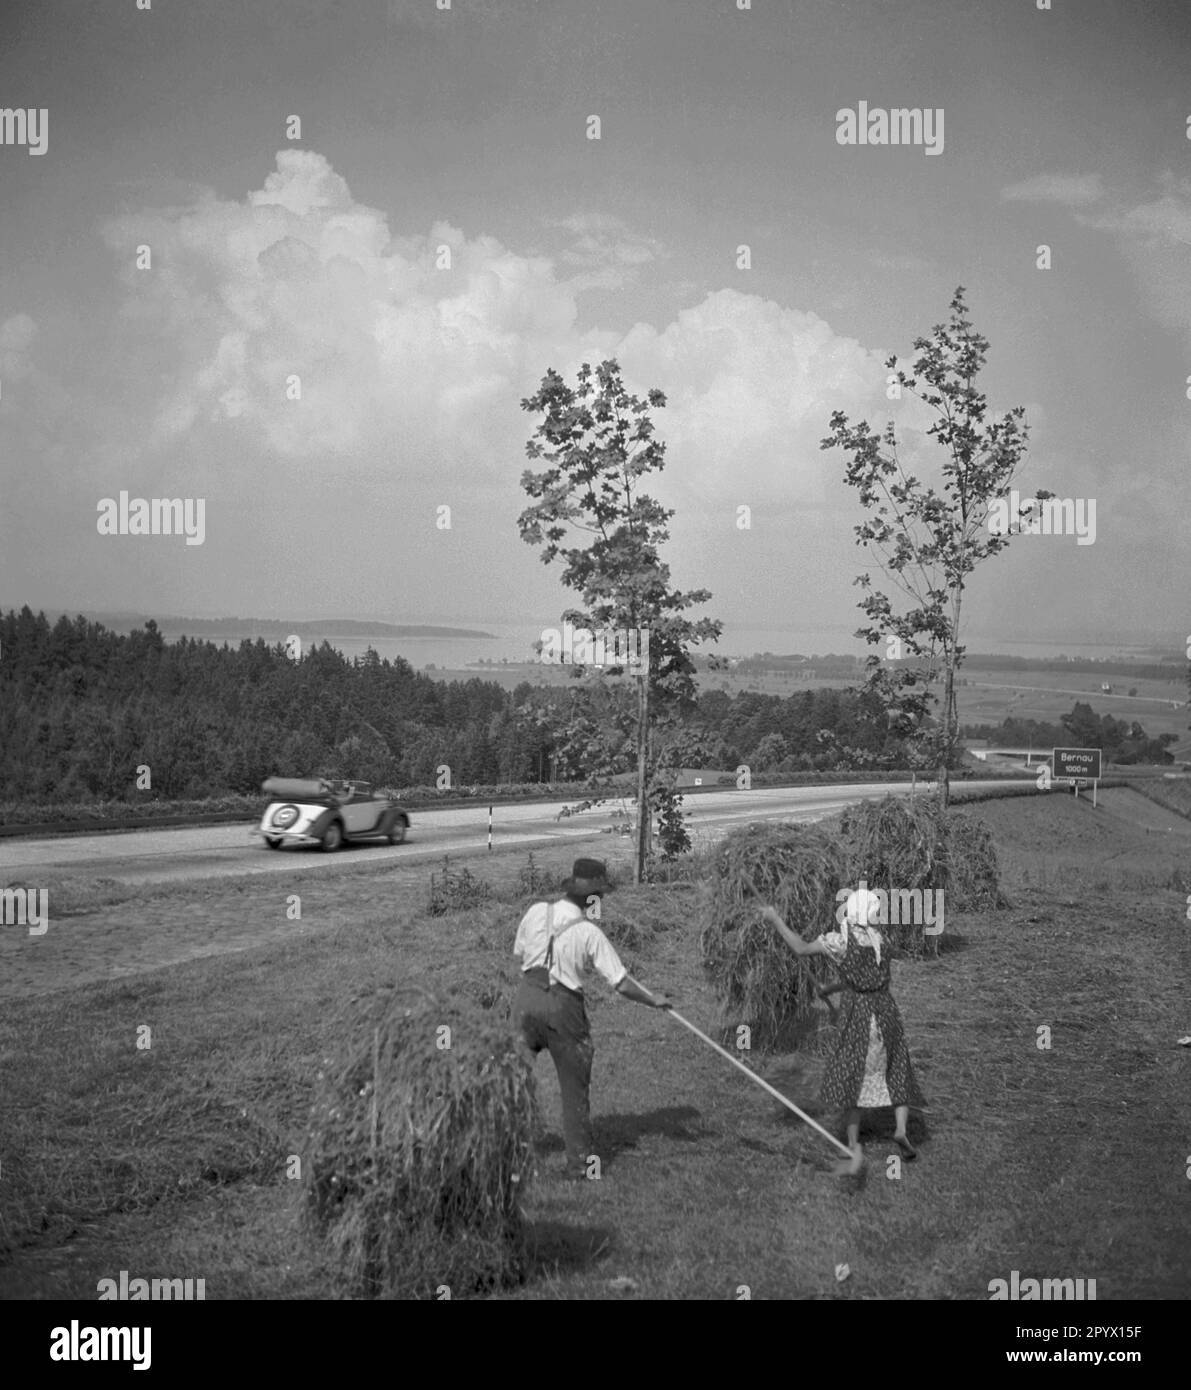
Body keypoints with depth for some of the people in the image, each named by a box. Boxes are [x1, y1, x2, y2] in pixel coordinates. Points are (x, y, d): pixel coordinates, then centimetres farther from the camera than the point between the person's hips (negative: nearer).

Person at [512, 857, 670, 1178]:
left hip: (528, 998, 3)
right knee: (574, 1086, 9)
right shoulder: (590, 933, -8)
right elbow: (622, 984, -7)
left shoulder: (537, 912, 1)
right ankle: (578, 1160, 14)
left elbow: (518, 953, 14)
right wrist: (654, 1001, 7)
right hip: (564, 1006, -2)